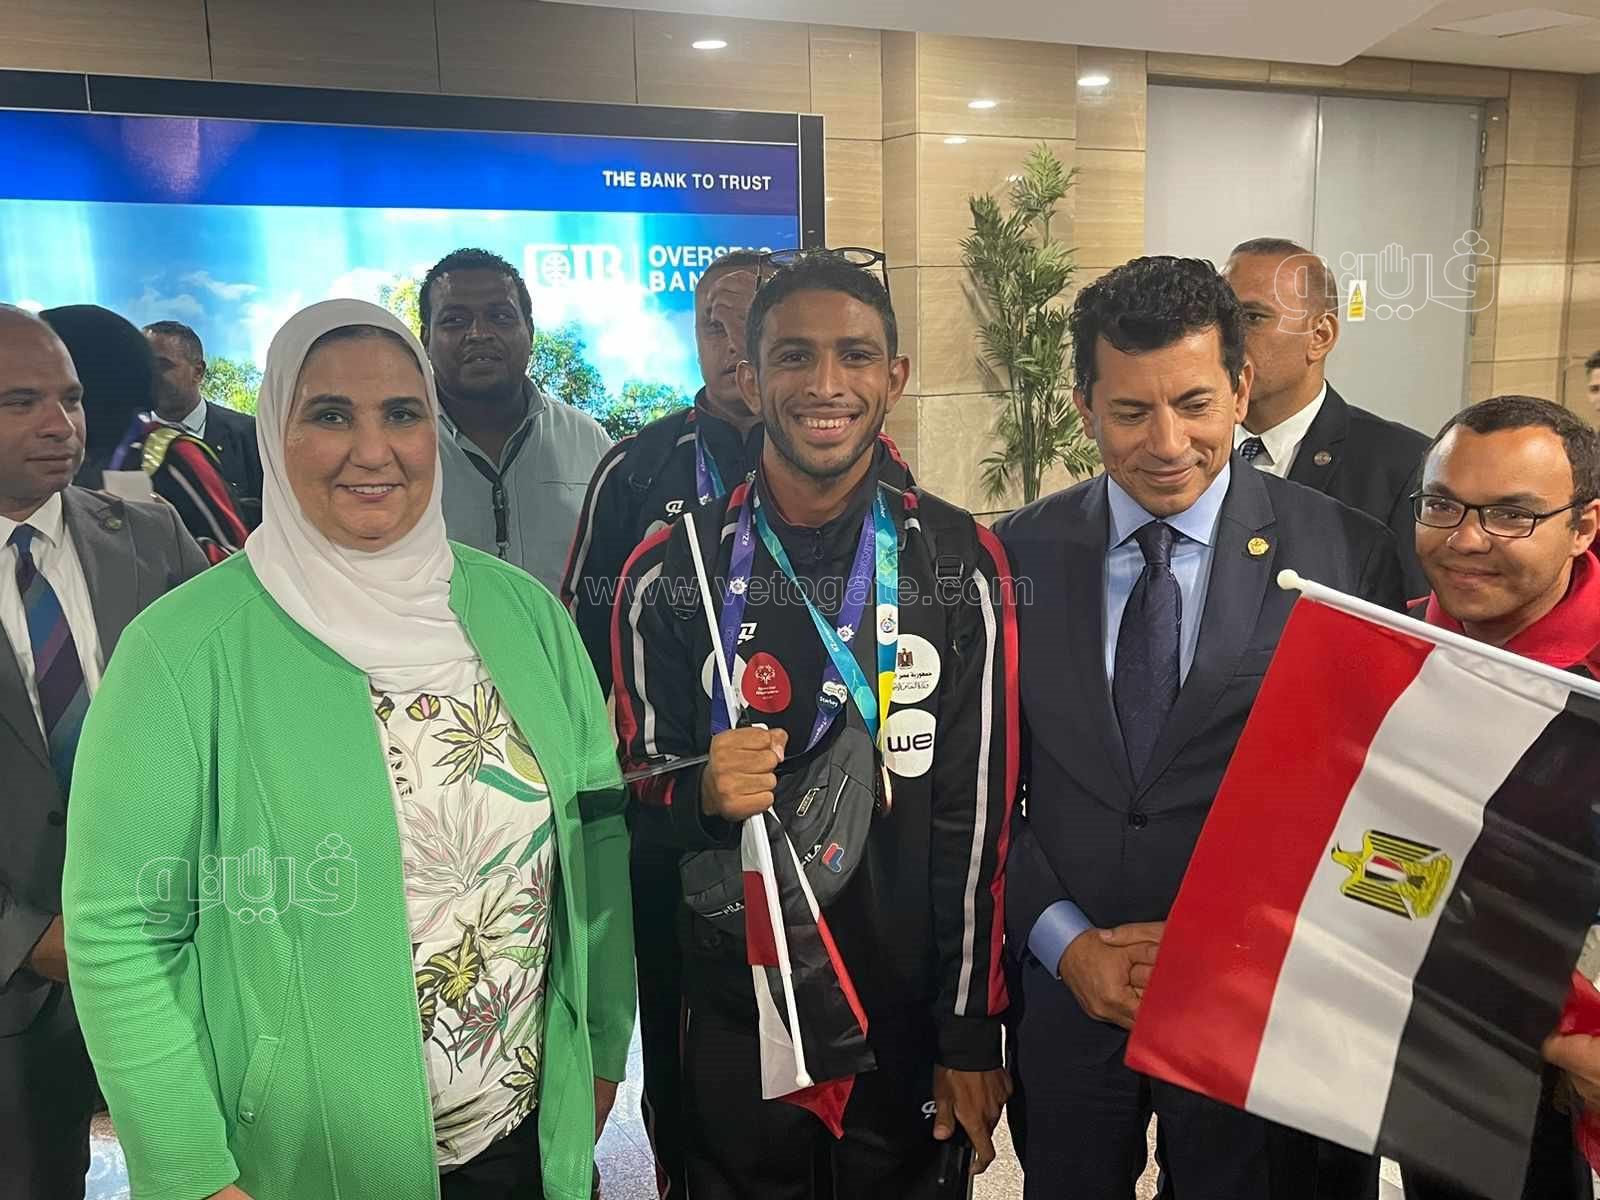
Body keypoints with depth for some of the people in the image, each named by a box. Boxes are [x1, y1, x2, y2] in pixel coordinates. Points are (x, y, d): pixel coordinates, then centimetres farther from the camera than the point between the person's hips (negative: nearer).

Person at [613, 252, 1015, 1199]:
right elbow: (635, 792, 2)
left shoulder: (960, 563, -8)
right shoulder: (673, 571, -7)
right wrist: (701, 795, -21)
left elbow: (979, 811, -5)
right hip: (734, 1022, 1)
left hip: (909, 1027, 0)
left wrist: (971, 1033, -3)